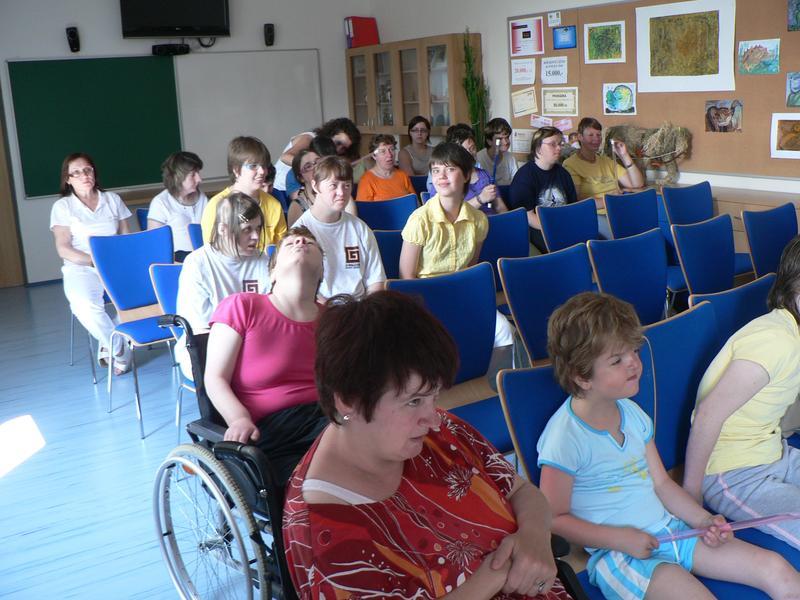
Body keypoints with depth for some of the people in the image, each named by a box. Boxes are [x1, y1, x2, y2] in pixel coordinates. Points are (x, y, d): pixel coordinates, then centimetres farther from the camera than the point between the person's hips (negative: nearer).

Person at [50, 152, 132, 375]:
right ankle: (120, 352, -14)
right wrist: (94, 261, -16)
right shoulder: (62, 206, 6)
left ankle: (109, 343, -9)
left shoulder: (112, 199, 15)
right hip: (81, 269, -2)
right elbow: (63, 249, -2)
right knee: (86, 306, -37)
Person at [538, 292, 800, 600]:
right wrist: (621, 539, -17)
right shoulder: (564, 437, -18)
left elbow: (661, 483, 14)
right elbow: (554, 518, -14)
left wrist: (704, 521, 1)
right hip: (618, 555, -7)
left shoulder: (632, 413, 7)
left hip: (670, 528, 8)